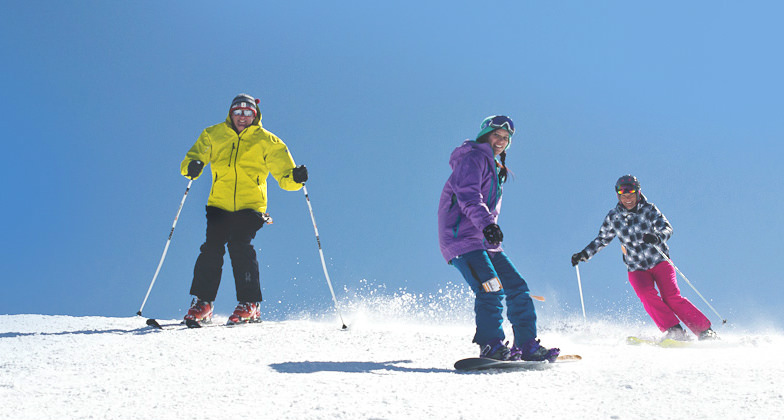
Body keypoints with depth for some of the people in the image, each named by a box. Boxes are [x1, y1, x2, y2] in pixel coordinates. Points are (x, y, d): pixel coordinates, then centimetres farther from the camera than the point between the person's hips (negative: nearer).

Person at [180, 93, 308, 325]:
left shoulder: (267, 142, 6)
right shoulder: (214, 136, 11)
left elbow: (284, 177, 4)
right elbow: (193, 157, 7)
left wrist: (295, 177, -20)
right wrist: (192, 166, -17)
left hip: (250, 206, -2)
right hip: (219, 204, 2)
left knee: (240, 245, -21)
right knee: (212, 247, -13)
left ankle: (249, 304, -14)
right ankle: (202, 303, -4)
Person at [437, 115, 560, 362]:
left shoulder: (495, 168, 25)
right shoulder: (473, 158, -6)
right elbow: (468, 196, -23)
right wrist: (486, 223, -36)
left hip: (484, 242, 10)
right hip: (463, 239, -10)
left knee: (516, 286, 3)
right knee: (491, 289, -23)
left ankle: (527, 346, 5)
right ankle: (491, 347, -21)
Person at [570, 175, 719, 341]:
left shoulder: (649, 209, -6)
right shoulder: (613, 217, 3)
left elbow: (667, 229, -17)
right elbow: (602, 240, 17)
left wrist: (657, 238, -39)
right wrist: (584, 255, 7)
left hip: (659, 262, -2)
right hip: (636, 269, 2)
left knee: (671, 297, -18)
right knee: (647, 294, -27)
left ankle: (705, 332, -11)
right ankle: (674, 331, -26)